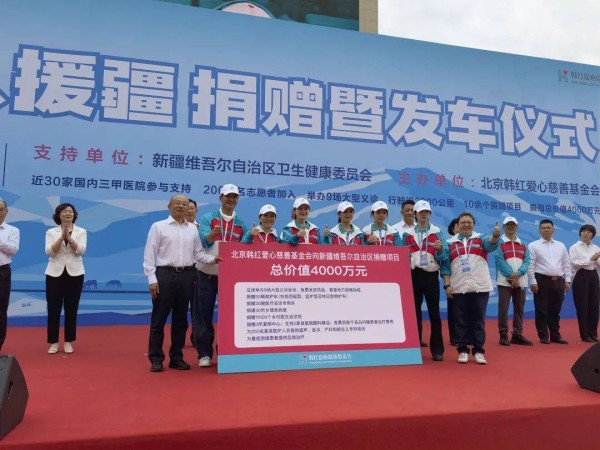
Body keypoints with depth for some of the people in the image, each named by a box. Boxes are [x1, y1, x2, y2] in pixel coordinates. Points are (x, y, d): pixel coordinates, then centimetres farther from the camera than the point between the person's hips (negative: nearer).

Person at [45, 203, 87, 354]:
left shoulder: (81, 232, 3)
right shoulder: (51, 232, 4)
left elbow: (81, 250, -11)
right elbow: (49, 252, -10)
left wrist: (69, 237, -22)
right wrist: (62, 237, -20)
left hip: (74, 274, 0)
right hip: (55, 274, 0)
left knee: (71, 309, 4)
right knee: (53, 309, 2)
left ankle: (68, 342, 15)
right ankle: (53, 342, 13)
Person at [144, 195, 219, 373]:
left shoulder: (193, 229, 12)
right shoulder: (158, 226, 1)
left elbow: (198, 252, 12)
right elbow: (150, 254, -3)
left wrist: (211, 259, -6)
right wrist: (152, 279, -9)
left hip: (186, 275, 4)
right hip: (165, 273, -4)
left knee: (181, 318, 10)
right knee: (159, 318, 0)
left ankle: (176, 357, 19)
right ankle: (156, 358, 10)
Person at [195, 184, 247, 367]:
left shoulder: (241, 224, 9)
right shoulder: (208, 218, 0)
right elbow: (204, 240, -18)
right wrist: (213, 233, -39)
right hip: (208, 273, -2)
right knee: (204, 314, 0)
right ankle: (204, 353, 9)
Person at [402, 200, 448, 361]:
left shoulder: (437, 232, 4)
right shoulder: (407, 233, 8)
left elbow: (443, 257, 0)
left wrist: (440, 249, -20)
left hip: (431, 275, -1)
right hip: (414, 275, 1)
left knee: (434, 313, 0)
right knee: (415, 312, 8)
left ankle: (437, 350, 8)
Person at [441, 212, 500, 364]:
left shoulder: (481, 238, 7)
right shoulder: (450, 243, 9)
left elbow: (491, 243, -17)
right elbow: (445, 266, 7)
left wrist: (496, 235, -39)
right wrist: (447, 285, -3)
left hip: (480, 287, 0)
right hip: (458, 288, 1)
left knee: (478, 320, 5)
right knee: (461, 321, 5)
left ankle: (478, 351, 13)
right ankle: (463, 350, 13)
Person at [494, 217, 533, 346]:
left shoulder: (523, 244, 15)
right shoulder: (499, 243, 1)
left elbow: (527, 260, 4)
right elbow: (500, 261, -9)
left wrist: (518, 274, -13)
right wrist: (510, 276, -16)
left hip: (521, 281, 5)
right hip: (505, 281, -4)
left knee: (519, 308, 8)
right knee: (503, 308, -5)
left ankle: (517, 334, 16)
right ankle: (503, 335, 2)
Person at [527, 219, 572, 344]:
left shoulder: (561, 246, 14)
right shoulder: (533, 246, -1)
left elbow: (566, 264, 14)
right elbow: (530, 265, -7)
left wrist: (567, 280, 7)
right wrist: (533, 281, -12)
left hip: (558, 281, 4)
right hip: (541, 280, -4)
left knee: (555, 310, 11)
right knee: (541, 310, 0)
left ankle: (555, 335, 20)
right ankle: (544, 336, 9)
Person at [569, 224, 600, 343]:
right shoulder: (574, 247, -2)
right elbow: (574, 263, -13)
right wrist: (591, 259, -17)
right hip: (581, 277, -5)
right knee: (582, 306, -2)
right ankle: (585, 335, 5)